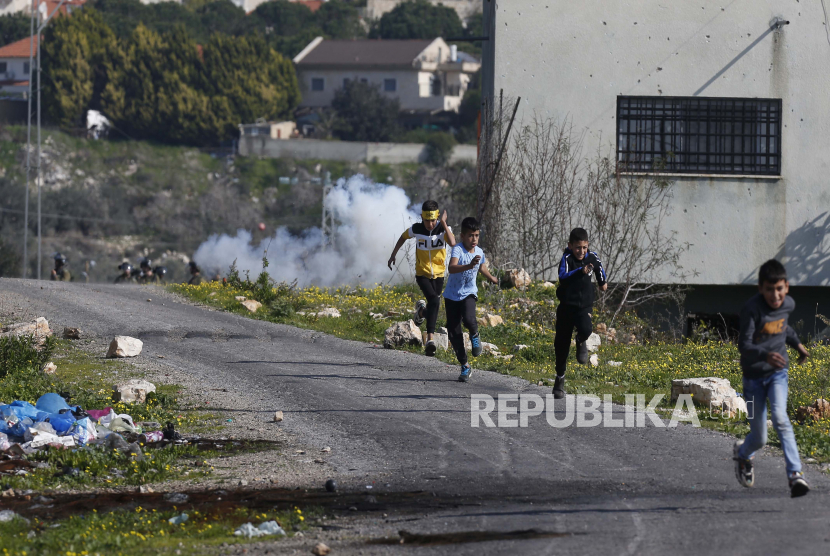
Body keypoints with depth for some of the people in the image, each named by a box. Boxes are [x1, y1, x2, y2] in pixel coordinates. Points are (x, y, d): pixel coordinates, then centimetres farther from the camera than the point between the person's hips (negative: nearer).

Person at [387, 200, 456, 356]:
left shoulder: (443, 228, -14)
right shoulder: (416, 229, -12)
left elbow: (452, 243, -34)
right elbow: (403, 237, 11)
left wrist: (444, 224, -33)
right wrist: (393, 255, 16)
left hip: (438, 274, 2)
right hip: (422, 274, -2)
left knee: (434, 305, 11)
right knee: (434, 300, -25)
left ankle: (422, 310, 49)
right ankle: (431, 338, -24)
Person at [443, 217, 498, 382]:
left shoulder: (479, 252, -3)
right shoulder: (458, 250, -20)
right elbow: (452, 268, -40)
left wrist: (493, 279, 39)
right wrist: (469, 266, -56)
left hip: (468, 294, 2)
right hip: (452, 295, -2)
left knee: (468, 319, -29)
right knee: (453, 333, -1)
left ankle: (474, 335, 7)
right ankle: (465, 366, 13)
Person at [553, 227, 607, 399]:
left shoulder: (592, 258, -3)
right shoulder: (567, 258, -15)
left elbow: (599, 267, 21)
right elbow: (563, 277, -33)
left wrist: (603, 281, 37)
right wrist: (581, 271, -45)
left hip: (584, 306, 1)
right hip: (566, 306, -1)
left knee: (585, 329, -31)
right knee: (562, 345, 7)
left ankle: (581, 342, 8)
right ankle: (560, 380, 25)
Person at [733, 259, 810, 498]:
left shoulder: (788, 305, -3)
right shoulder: (752, 309, -21)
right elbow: (744, 345, -30)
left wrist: (797, 343, 15)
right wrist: (765, 355, -46)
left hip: (778, 373, 2)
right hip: (754, 376, -2)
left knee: (780, 418, -25)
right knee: (759, 439, 5)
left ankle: (795, 474, -31)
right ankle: (742, 454, 42)